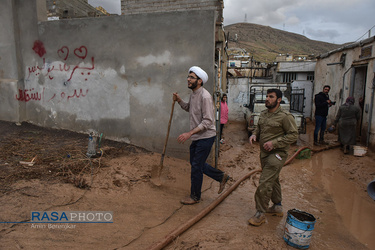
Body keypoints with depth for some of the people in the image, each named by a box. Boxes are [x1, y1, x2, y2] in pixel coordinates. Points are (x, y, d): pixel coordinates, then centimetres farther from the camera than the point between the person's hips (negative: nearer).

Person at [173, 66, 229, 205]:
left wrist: (189, 133, -29)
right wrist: (179, 100, 9)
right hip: (197, 136, 10)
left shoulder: (205, 96, -21)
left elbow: (207, 121, -26)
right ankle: (221, 177, 35)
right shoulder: (193, 94, 8)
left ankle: (195, 196, 21)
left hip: (205, 136, -10)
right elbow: (189, 108, 27)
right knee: (195, 163, 19)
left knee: (196, 167, 0)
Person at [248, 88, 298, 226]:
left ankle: (260, 213, 4)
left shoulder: (285, 116, -14)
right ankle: (277, 207, 38)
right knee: (273, 180, 21)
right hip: (264, 153, 8)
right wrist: (254, 134, -1)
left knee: (265, 183, -10)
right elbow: (258, 128, 22)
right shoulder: (263, 114, 9)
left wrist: (274, 143, -22)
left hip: (277, 154, -8)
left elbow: (293, 135, -14)